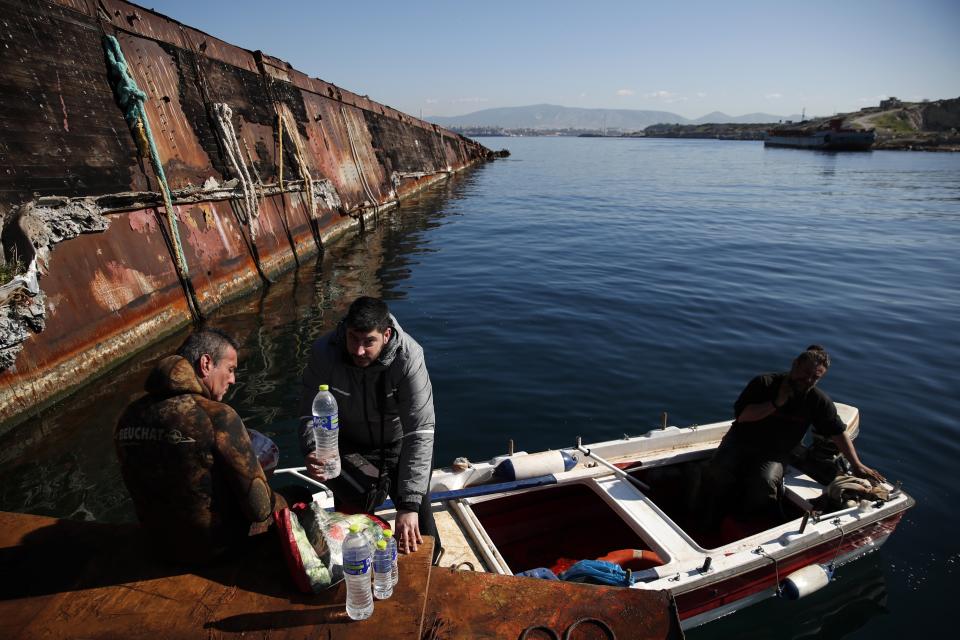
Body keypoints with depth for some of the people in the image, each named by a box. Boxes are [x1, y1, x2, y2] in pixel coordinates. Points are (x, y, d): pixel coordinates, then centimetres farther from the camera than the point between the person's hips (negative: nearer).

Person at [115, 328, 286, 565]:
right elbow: (259, 507, -24)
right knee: (279, 504, 22)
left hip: (162, 542, 6)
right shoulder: (218, 417, -29)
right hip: (219, 547, -6)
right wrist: (268, 502, 0)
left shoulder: (129, 416, -9)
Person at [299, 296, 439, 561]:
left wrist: (409, 504, -37)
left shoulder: (409, 358, -30)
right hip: (349, 447, 1)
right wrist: (312, 451, -35)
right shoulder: (323, 353, -22)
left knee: (421, 536, -4)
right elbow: (311, 414, -12)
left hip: (398, 446, -1)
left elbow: (420, 433, -32)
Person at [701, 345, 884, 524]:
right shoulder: (765, 383, -8)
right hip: (742, 440, -1)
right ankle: (710, 524, -5)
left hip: (775, 454, 1)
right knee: (718, 471, -28)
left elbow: (838, 433, 7)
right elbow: (742, 416, -16)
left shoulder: (819, 401, -1)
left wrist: (857, 465, 5)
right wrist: (776, 403, -20)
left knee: (765, 481, -33)